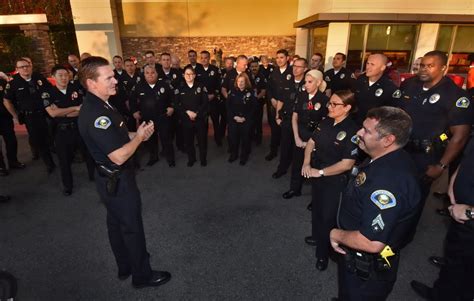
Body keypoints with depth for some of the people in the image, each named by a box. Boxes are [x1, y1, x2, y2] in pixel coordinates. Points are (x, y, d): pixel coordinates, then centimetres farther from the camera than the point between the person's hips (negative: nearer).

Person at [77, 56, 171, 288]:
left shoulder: (98, 105, 4)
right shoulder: (96, 114, -29)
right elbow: (119, 156, -32)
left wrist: (136, 134, -1)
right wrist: (140, 136, -16)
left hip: (111, 178, 10)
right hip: (118, 181, -10)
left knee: (116, 223, 22)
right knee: (132, 227, 7)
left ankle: (125, 266, 43)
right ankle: (142, 275, 27)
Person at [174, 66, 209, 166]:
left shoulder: (201, 87, 2)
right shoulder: (179, 88, 4)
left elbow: (206, 102, -4)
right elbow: (177, 104, -2)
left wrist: (196, 113, -13)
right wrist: (187, 112, -14)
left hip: (200, 118, -1)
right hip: (185, 118, 1)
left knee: (202, 139, 4)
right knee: (188, 139, 8)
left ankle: (203, 158, 23)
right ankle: (191, 158, 27)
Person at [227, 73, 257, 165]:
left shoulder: (251, 92, -3)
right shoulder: (232, 91, 4)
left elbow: (253, 107, -5)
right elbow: (228, 106, 2)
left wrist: (245, 118, -12)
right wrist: (234, 117, -9)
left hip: (246, 120, -2)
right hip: (233, 119, 2)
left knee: (245, 138, 5)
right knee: (232, 137, 4)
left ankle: (244, 156, 23)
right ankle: (233, 154, 26)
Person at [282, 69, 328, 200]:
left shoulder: (325, 99, -13)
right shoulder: (301, 95, -2)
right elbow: (294, 117, 2)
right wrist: (296, 138, -4)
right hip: (300, 134, 4)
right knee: (297, 162, 14)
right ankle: (294, 189, 34)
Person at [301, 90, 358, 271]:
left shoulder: (352, 131, -22)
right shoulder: (326, 122, -3)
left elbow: (347, 163, -24)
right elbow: (312, 142, 6)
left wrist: (320, 172, -19)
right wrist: (306, 163, -9)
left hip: (335, 181, -6)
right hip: (316, 174, 6)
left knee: (328, 215, 9)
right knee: (316, 208, 23)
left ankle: (323, 252, 32)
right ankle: (317, 236, 50)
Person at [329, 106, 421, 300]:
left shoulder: (389, 180, -37)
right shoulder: (385, 159, -4)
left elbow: (372, 243, -38)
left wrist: (336, 235, -19)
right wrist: (342, 235, 3)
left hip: (367, 269, -8)